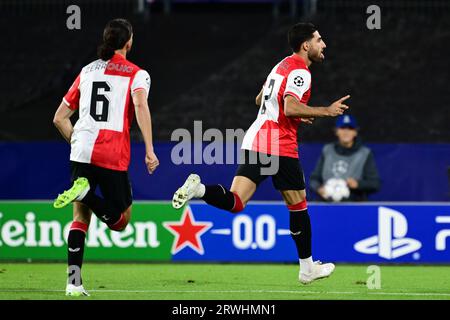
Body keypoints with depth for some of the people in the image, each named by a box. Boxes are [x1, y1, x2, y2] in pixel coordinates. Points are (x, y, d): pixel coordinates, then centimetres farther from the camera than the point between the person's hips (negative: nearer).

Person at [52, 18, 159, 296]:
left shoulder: (87, 71, 18)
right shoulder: (136, 74, 4)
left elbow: (60, 118, 20)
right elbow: (140, 105, -16)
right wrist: (149, 150, -18)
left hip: (81, 152, 4)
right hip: (113, 156, -4)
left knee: (81, 217, 12)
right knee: (121, 219, 7)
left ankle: (74, 281, -2)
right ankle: (85, 192, -22)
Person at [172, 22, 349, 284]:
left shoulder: (282, 66, 20)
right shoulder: (300, 71, -8)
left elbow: (261, 100, 32)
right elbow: (290, 107, -23)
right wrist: (326, 111, -14)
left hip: (255, 141, 7)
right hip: (279, 147, -7)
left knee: (234, 202, -5)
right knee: (298, 205, 9)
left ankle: (199, 188, -32)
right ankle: (307, 268, 20)